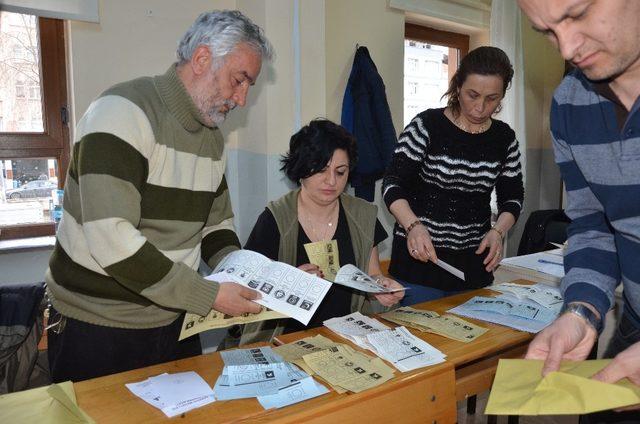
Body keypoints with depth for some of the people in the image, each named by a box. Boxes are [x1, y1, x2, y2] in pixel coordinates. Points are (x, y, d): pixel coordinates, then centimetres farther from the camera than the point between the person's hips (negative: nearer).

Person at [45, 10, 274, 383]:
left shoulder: (213, 139, 7)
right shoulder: (125, 112, -19)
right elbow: (110, 238, -28)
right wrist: (210, 296, -24)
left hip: (174, 323, 7)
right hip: (96, 330, -7)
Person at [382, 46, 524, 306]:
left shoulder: (504, 138, 5)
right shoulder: (427, 126, -8)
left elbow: (512, 196, 11)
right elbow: (393, 183, -12)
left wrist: (498, 231, -10)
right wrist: (413, 225, -30)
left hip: (474, 264, 4)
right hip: (419, 258, -4)